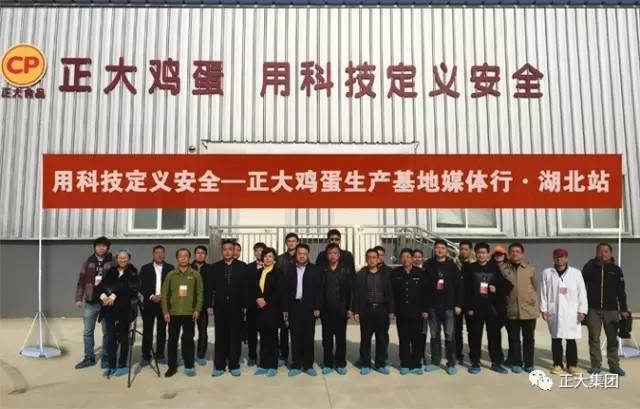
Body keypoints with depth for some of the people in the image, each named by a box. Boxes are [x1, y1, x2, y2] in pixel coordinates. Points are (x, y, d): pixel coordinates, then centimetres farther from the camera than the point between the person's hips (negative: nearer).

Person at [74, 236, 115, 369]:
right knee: (88, 331, 8)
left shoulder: (112, 263, 0)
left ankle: (106, 358, 17)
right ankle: (89, 357, 20)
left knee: (107, 332, 6)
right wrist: (78, 298, 1)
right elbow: (81, 281, 6)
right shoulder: (88, 262, 6)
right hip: (90, 302, 3)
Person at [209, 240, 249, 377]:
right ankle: (219, 366, 13)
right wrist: (210, 305, -3)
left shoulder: (242, 266, 2)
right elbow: (211, 287, 4)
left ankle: (234, 366, 14)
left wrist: (245, 305, -5)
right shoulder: (215, 267, 6)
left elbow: (246, 287, 0)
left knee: (235, 337, 5)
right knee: (220, 337, 6)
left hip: (236, 307, -1)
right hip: (220, 307, 1)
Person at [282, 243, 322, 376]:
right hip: (294, 307, 1)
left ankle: (308, 365, 14)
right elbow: (286, 290, 7)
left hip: (309, 307, -1)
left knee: (308, 337, 4)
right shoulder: (289, 270, 8)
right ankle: (296, 365, 13)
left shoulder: (315, 270, 2)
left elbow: (319, 290, -1)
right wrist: (285, 309, 2)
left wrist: (317, 308, -6)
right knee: (295, 337, 5)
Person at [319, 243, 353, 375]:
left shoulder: (346, 270, 2)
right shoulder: (322, 270, 5)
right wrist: (317, 307, -3)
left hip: (341, 310, -1)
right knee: (327, 338, 7)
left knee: (341, 338, 6)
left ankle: (341, 364, 17)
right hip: (326, 310, 1)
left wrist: (349, 308, -6)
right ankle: (328, 364, 18)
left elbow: (350, 290, -1)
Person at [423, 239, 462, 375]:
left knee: (449, 336, 1)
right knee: (434, 335, 10)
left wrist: (458, 304, -5)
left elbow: (459, 286, 0)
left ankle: (451, 363, 11)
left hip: (448, 306, -2)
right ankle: (435, 361, 20)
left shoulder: (452, 266, 1)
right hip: (433, 306, 2)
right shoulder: (428, 265, 3)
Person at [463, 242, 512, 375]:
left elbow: (507, 285, 13)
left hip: (492, 308, 2)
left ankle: (496, 363, 19)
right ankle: (475, 363, 15)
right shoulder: (469, 268, 2)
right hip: (475, 308, -1)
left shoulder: (495, 268, 8)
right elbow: (465, 289, -4)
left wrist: (497, 289, -7)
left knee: (494, 336, 7)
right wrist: (468, 307, -10)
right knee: (475, 337, 4)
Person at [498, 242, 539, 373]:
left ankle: (529, 364, 20)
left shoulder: (530, 269, 5)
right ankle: (516, 363, 19)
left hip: (528, 309, 1)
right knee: (514, 339, 7)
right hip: (511, 310, -1)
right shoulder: (503, 267, 1)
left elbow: (535, 287, 15)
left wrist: (533, 299, 11)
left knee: (529, 338, 8)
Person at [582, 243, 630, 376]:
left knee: (612, 338, 7)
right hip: (593, 309, -1)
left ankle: (614, 365, 18)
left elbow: (621, 291, 6)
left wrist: (624, 309, 2)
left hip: (611, 310, 1)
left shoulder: (616, 269, 4)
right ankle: (595, 364, 14)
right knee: (594, 338, 4)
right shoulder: (589, 267, 1)